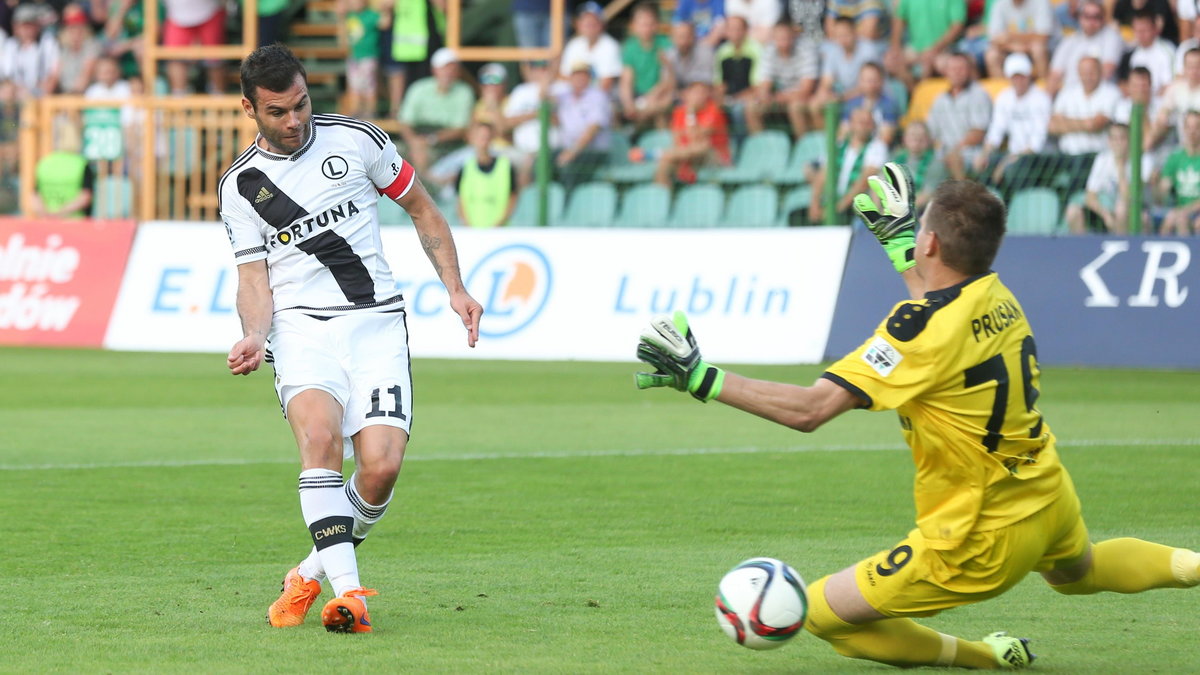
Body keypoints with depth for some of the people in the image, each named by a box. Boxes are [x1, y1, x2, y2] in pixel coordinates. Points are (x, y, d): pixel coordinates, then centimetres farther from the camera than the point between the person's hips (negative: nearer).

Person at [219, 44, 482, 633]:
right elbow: (254, 276, 3)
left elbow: (422, 209, 16)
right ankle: (348, 591, -34)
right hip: (301, 325, -1)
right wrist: (254, 337, -17)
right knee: (320, 434, -31)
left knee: (381, 466, -17)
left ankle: (314, 571, 8)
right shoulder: (240, 185, 5)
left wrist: (455, 289, 9)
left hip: (376, 323, 1)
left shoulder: (357, 140, 4)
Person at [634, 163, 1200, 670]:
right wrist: (897, 235, 30)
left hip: (981, 540, -9)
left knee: (823, 611, 1)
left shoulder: (924, 326, -27)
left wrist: (700, 378, -28)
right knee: (1078, 571, 42)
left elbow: (809, 409, -32)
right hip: (1050, 499, 9)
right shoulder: (998, 297, -5)